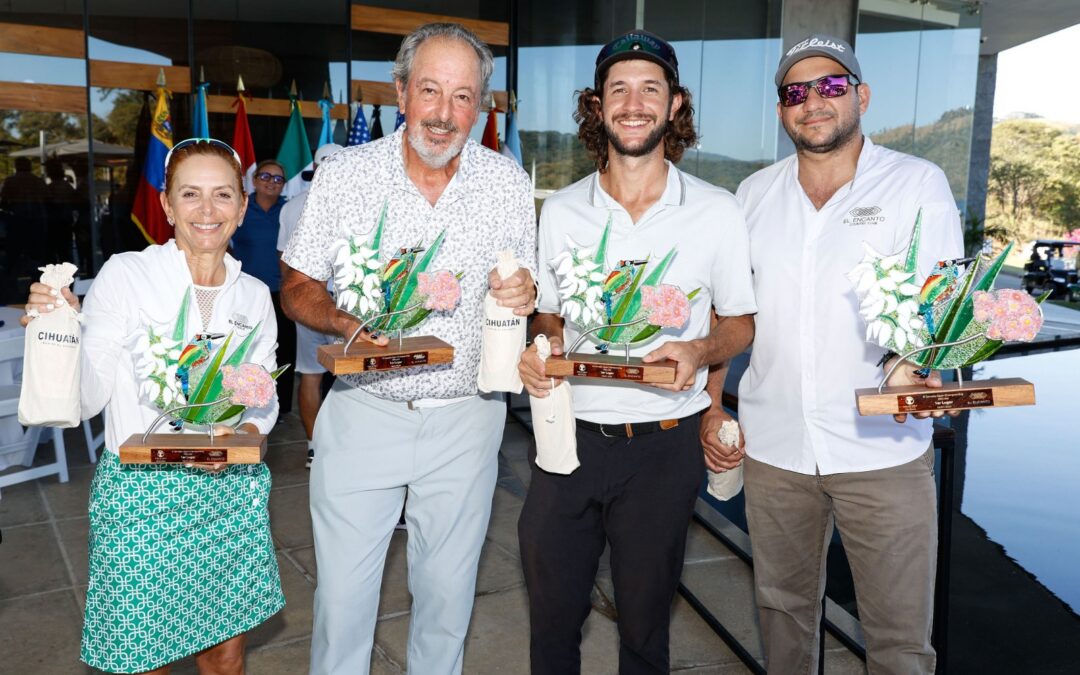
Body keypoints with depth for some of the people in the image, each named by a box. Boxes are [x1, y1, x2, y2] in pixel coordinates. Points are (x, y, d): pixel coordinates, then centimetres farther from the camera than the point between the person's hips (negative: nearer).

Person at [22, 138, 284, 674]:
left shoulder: (254, 295, 5)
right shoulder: (125, 276, -7)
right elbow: (88, 399, -8)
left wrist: (243, 436, -9)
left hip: (230, 488, 3)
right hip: (141, 491, -3)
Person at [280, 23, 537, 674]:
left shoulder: (509, 182, -2)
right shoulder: (344, 173, -6)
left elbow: (527, 290, 8)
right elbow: (297, 289, 1)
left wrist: (524, 293, -16)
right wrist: (346, 320, -20)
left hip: (466, 419, 1)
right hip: (362, 415, -1)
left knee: (448, 594, 15)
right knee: (342, 593, 8)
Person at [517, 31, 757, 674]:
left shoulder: (717, 211, -4)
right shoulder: (561, 210, 3)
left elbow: (741, 323, 5)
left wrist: (700, 350, -16)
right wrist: (540, 350, -9)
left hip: (663, 445, -1)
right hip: (569, 433, 2)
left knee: (644, 623, 15)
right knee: (552, 614, 14)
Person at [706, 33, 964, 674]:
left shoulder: (918, 183, -2)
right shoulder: (755, 194, 8)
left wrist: (910, 364, -29)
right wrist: (711, 406, 6)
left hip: (884, 450, -2)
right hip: (772, 446, 3)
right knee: (783, 606, 17)